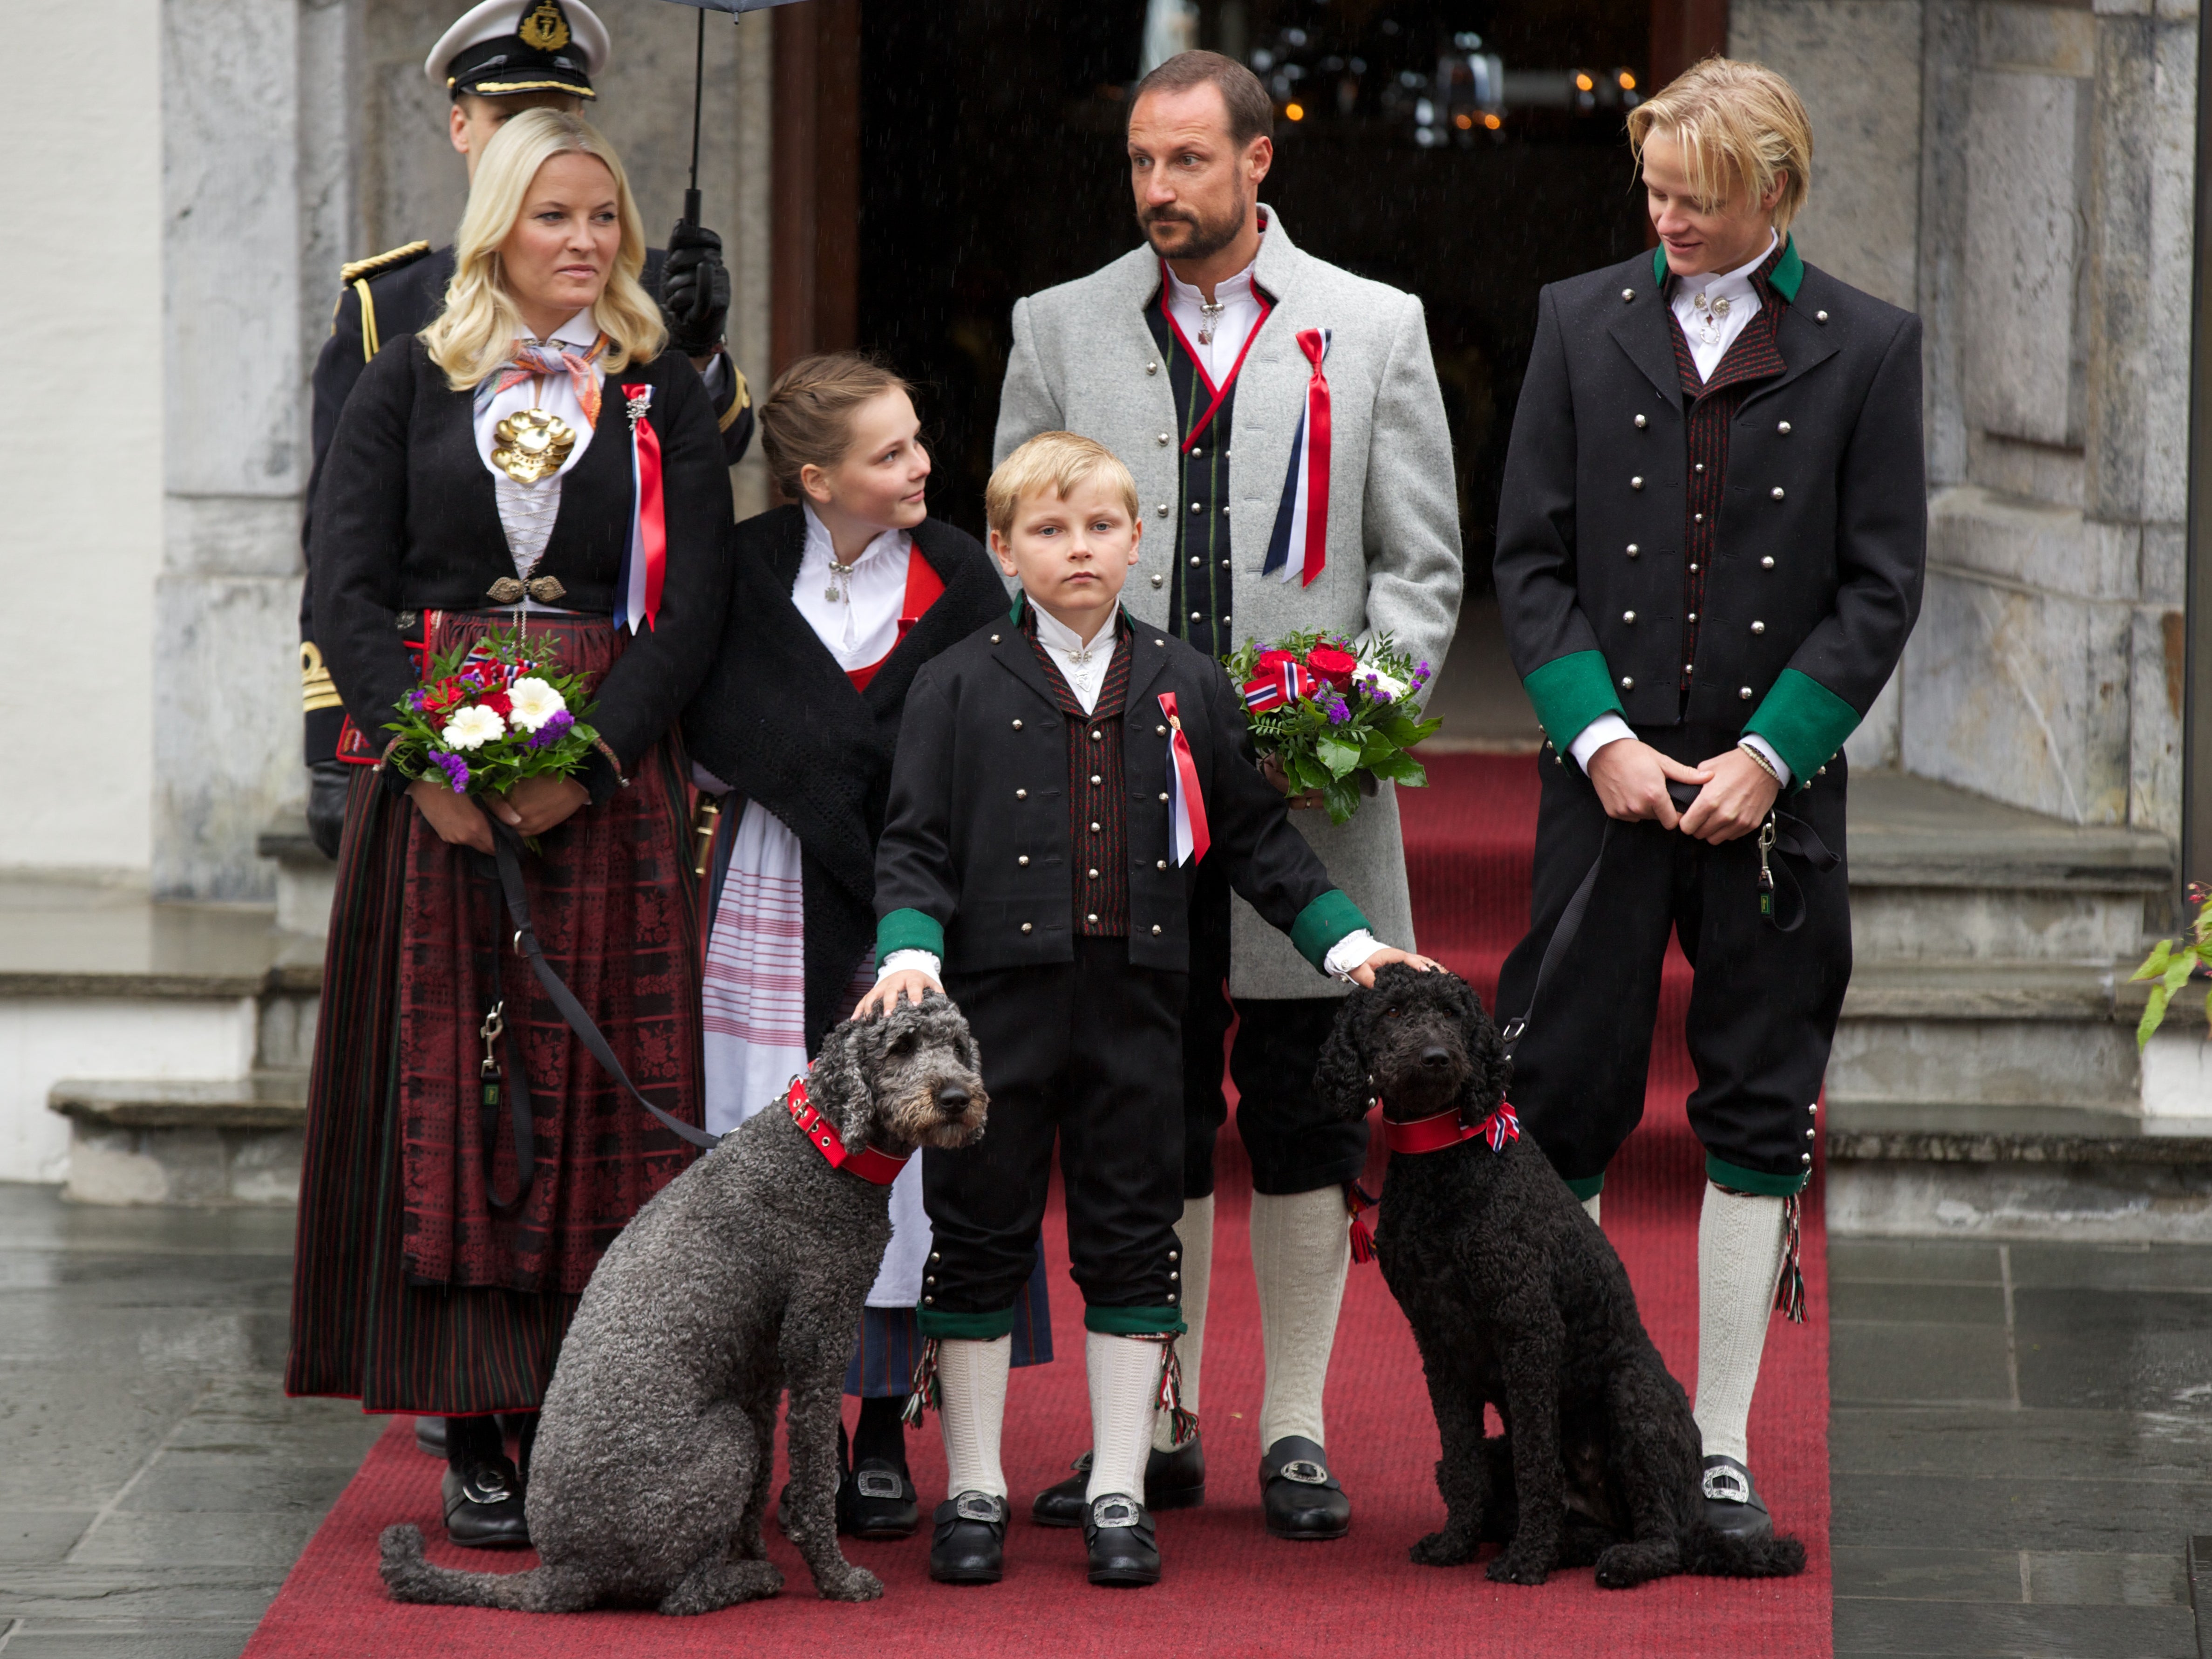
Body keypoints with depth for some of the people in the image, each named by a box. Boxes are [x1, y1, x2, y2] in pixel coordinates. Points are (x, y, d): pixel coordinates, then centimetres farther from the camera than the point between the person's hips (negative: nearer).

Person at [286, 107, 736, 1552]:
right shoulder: (411, 386, 8)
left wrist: (584, 765, -13)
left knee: (593, 1095, -4)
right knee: (443, 1089, -3)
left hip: (606, 778, 0)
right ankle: (473, 1437, -2)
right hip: (435, 771, 0)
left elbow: (692, 609, 0)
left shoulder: (667, 399, 8)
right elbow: (349, 584, 1)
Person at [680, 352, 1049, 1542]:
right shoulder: (745, 572, 1)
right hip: (777, 905, 0)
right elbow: (714, 740, 0)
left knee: (905, 1135, -2)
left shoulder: (956, 576, 2)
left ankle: (885, 1431, 7)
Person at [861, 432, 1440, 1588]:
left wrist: (1349, 942, 7)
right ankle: (972, 1494, 13)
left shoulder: (1186, 688, 9)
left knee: (1132, 1241, 5)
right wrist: (910, 952, -17)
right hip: (998, 1002, -2)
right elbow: (916, 844, -1)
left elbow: (1255, 840, 14)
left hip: (1138, 1005, 2)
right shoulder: (960, 687, 2)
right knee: (980, 1238, 3)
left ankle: (1117, 1494, 13)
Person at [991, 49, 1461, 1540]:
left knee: (1305, 1123, 3)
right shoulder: (1062, 329, 9)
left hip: (1310, 801, -1)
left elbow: (1422, 565, 6)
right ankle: (1155, 1430, 13)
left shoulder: (1374, 329, 6)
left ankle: (1297, 1433, 11)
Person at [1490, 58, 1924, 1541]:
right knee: (1565, 1099, -2)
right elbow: (1532, 556, 5)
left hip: (1778, 780, 0)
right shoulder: (1581, 323, 6)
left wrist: (1767, 753, -9)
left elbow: (1882, 585, 0)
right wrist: (1602, 735, -8)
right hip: (1611, 771, 1)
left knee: (1761, 1116, 3)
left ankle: (1720, 1454, 11)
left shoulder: (1867, 347, 2)